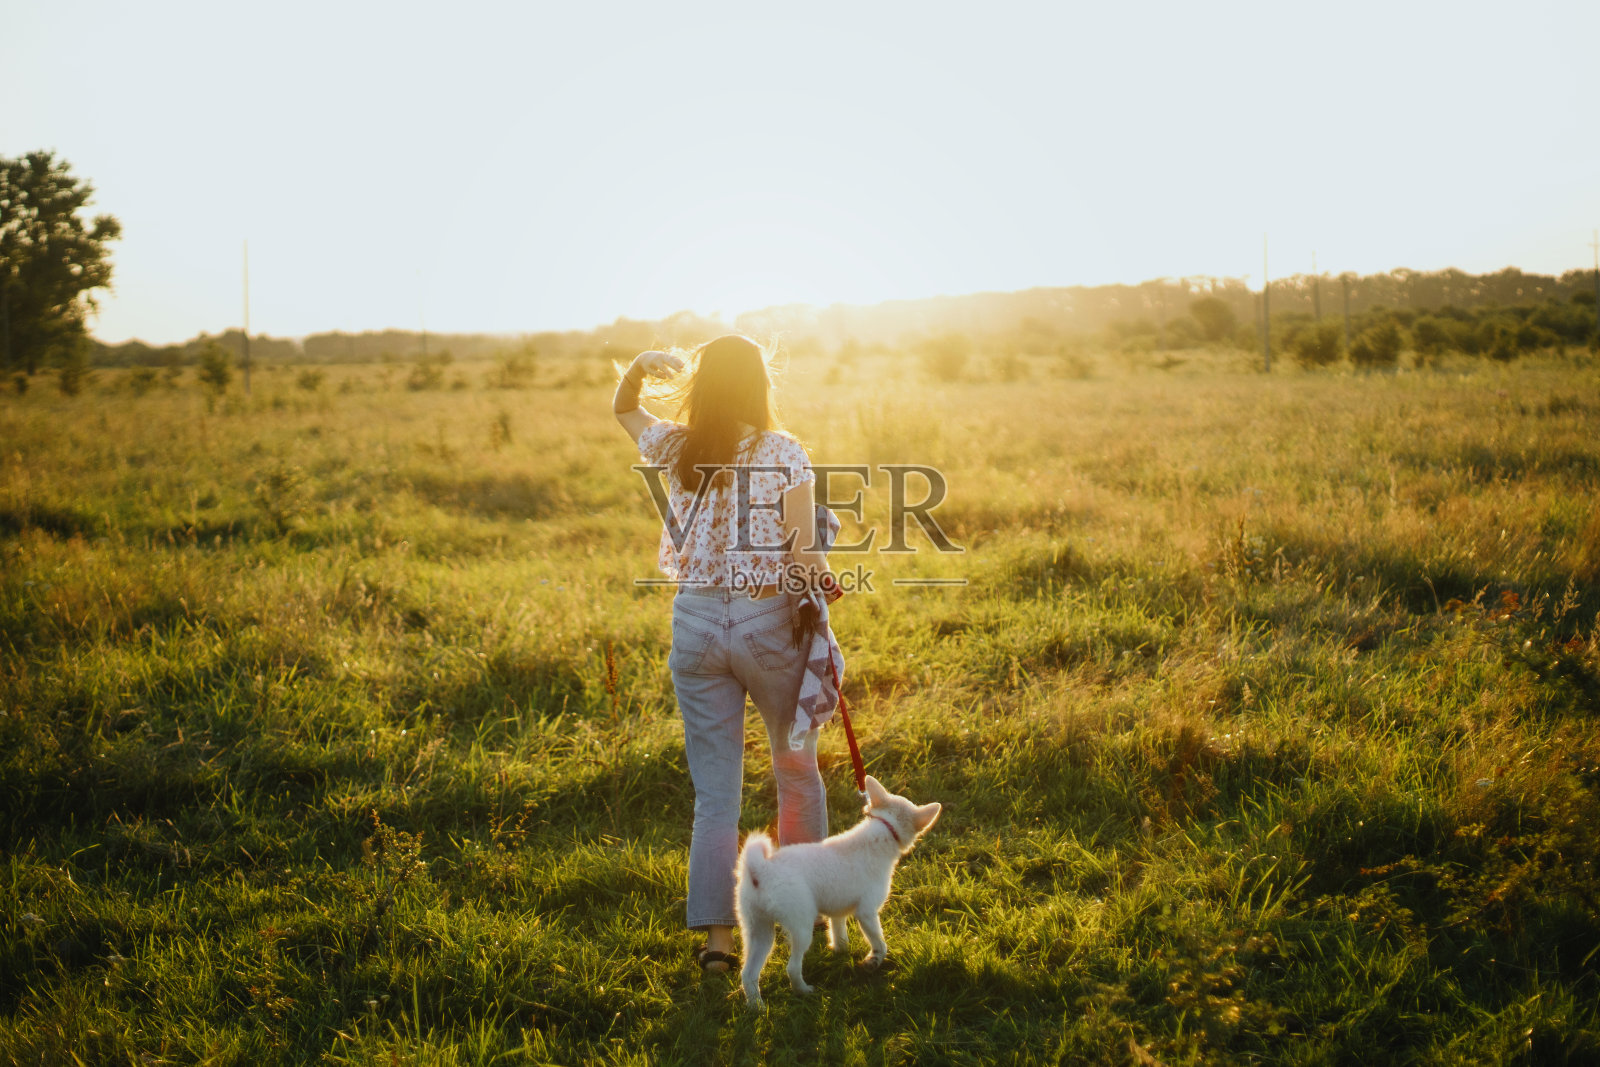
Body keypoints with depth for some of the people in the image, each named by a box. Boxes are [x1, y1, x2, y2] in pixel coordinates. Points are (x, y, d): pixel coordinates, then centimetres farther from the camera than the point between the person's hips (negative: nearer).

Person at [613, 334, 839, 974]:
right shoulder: (785, 453, -8)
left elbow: (622, 409, 24)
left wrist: (641, 366, 10)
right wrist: (821, 582, 4)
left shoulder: (674, 450, 2)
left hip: (695, 623, 2)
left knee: (715, 790, 7)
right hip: (768, 623, -2)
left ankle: (715, 934, 3)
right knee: (796, 768, 20)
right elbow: (804, 552, -14)